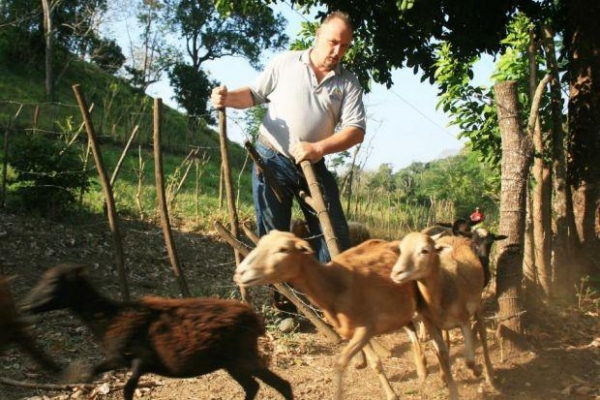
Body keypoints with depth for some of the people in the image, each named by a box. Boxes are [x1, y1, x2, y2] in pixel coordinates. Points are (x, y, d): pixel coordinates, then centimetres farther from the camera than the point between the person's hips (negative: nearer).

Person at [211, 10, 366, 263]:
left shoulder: (349, 83, -1)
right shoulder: (285, 62, 0)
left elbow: (356, 130, -9)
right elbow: (254, 94, 7)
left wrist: (319, 148, -24)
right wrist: (227, 98, -15)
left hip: (314, 165, 2)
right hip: (272, 160, -1)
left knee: (335, 236, 2)